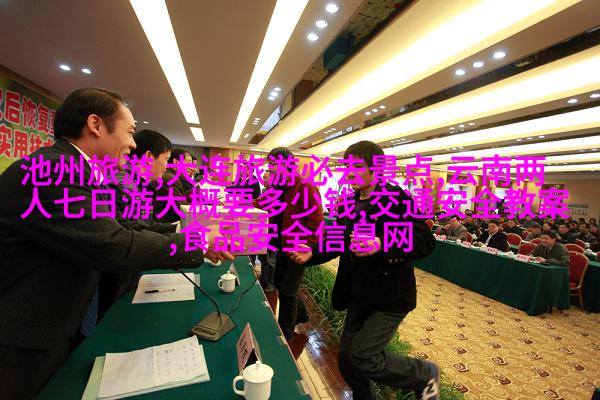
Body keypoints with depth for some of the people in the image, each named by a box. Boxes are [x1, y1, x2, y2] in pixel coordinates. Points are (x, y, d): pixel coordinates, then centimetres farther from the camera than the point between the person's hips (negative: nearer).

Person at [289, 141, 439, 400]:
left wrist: (382, 245, -35)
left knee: (361, 358, -8)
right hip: (359, 296, 7)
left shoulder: (395, 197, -14)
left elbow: (426, 241, -20)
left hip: (389, 296, -6)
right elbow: (339, 242, 10)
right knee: (347, 360, 12)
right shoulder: (350, 203, 6)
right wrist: (312, 254, -7)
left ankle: (426, 374, 18)